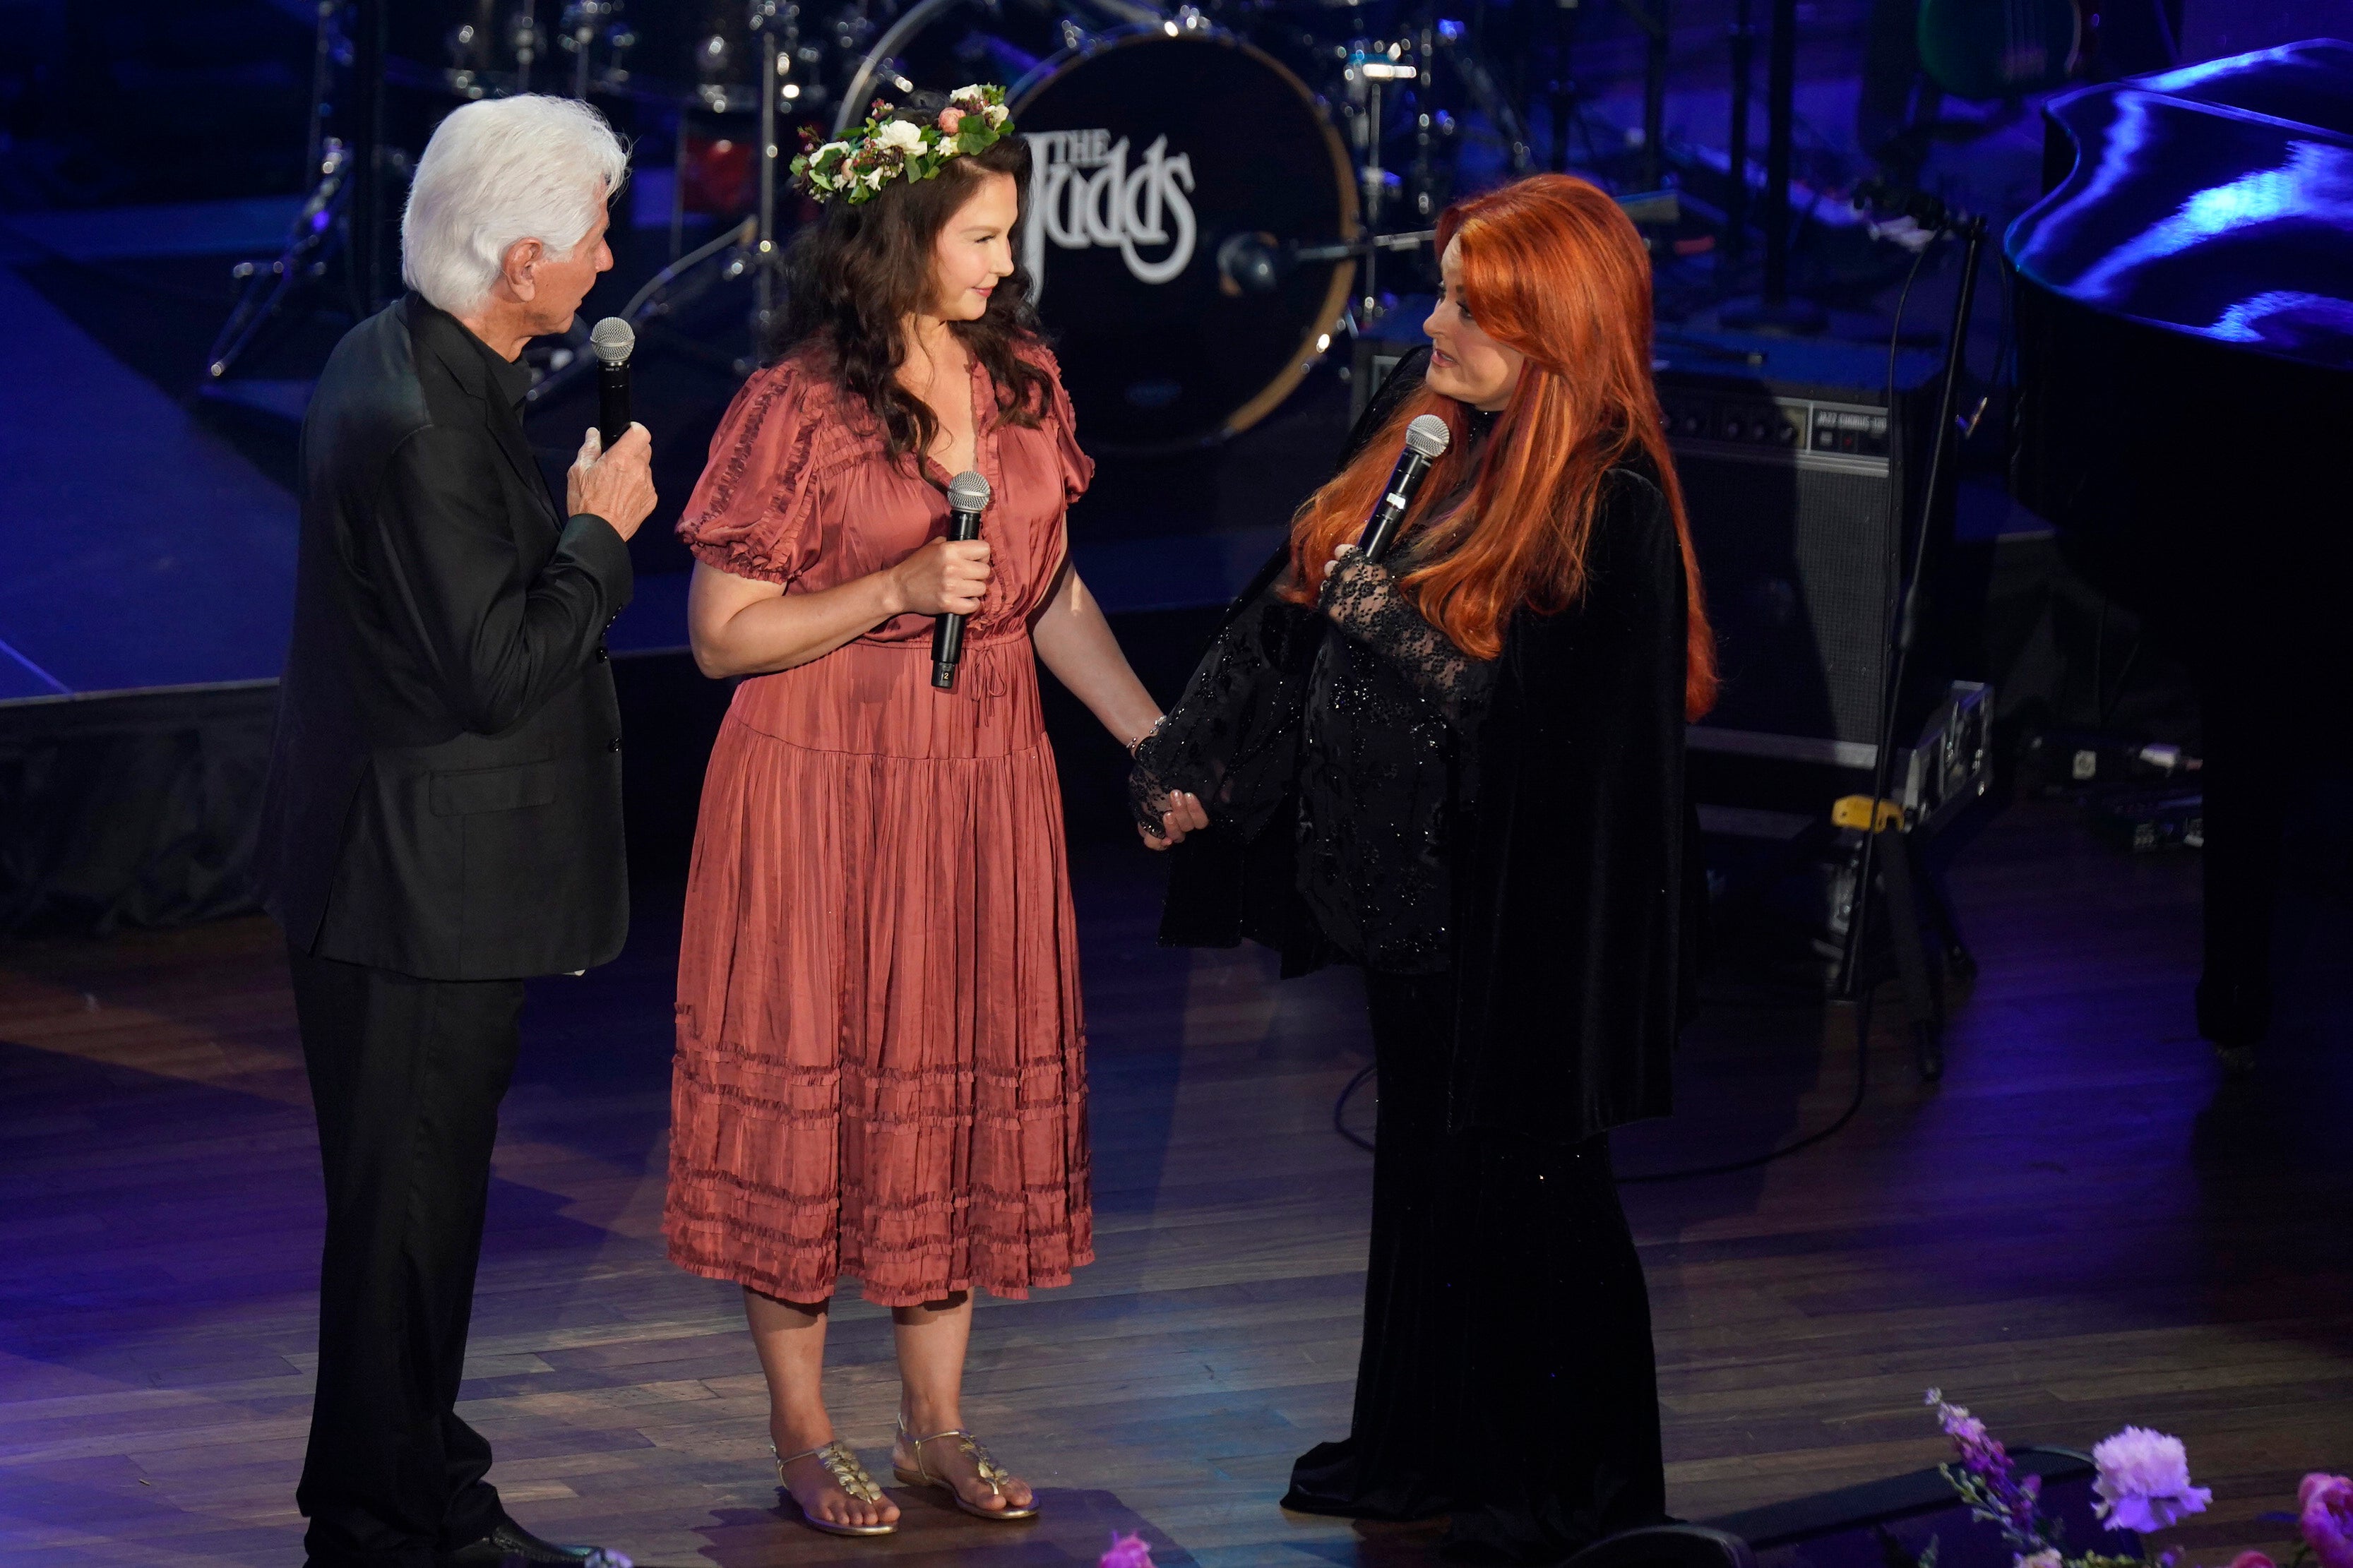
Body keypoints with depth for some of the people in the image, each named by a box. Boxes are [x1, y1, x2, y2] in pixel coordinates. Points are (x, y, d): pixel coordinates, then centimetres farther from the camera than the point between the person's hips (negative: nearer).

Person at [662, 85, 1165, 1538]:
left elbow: (1054, 596, 11)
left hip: (983, 784, 5)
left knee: (967, 1083, 9)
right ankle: (804, 1434, 14)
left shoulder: (1021, 378, 4)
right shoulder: (797, 408, -13)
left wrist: (1161, 745, 1)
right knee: (811, 1087, 3)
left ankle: (939, 1420, 20)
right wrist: (897, 589, -21)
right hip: (824, 786, -5)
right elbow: (723, 634, -10)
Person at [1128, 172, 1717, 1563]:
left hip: (1517, 914, -8)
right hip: (1408, 889, 8)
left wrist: (1390, 620, -22)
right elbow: (1298, 606, 10)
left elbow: (1568, 742, -24)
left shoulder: (1611, 510, -23)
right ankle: (1422, 1443, 36)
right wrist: (1197, 767, 10)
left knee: (1528, 1186, 7)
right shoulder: (1428, 419, 1)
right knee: (1423, 1166, 20)